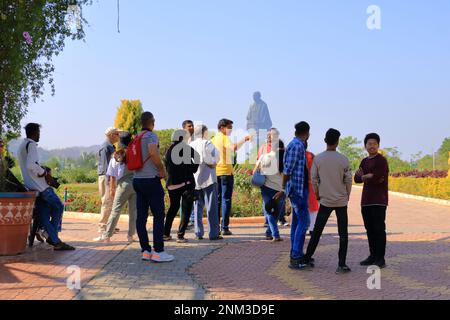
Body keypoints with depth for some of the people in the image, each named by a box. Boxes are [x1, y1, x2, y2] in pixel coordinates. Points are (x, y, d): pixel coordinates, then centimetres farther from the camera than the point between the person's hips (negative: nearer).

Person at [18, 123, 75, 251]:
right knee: (58, 206, 0)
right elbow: (31, 165, -24)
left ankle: (55, 241, 6)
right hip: (39, 184, -9)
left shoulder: (22, 146, 20)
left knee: (44, 214, 5)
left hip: (30, 185, 9)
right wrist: (45, 174, -12)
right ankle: (53, 238, 3)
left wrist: (42, 170, 13)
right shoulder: (31, 145, -12)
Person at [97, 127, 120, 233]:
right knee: (107, 202, -8)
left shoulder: (111, 147, 18)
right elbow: (105, 164, -17)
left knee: (111, 202, 11)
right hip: (106, 177, -10)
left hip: (111, 177, 10)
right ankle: (103, 226, -4)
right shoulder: (105, 147, -11)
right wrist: (108, 180, -22)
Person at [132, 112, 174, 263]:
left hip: (137, 180, 8)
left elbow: (131, 158, 19)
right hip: (151, 179, -8)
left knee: (141, 216, 6)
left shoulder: (136, 138, 15)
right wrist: (162, 169, -14)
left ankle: (145, 251, 9)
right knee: (159, 216, -3)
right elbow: (153, 152, -27)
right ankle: (158, 252, -5)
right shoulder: (151, 136, -9)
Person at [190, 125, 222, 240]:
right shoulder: (207, 144, -7)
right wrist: (213, 163, 8)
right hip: (208, 178, -5)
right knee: (212, 206, -2)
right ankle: (213, 233, -3)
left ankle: (199, 233, 10)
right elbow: (216, 157, -10)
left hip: (195, 179, 5)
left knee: (198, 206, 11)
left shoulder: (190, 145, 8)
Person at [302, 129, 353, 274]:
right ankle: (341, 264, 0)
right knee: (343, 234, 3)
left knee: (317, 231, 13)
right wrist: (347, 195, 12)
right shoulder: (343, 159, -7)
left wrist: (317, 194, 14)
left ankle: (307, 258, 21)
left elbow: (314, 179, 0)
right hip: (341, 201, -1)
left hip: (325, 200, 1)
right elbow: (348, 180, -3)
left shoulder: (318, 159, -5)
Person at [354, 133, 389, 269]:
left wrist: (364, 177, -1)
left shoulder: (381, 160, -5)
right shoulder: (364, 161, 17)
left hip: (379, 200, -7)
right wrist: (370, 177, -11)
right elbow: (357, 178, 7)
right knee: (369, 229, 10)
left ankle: (380, 259, -4)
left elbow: (377, 177, -19)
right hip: (366, 200, 7)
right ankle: (373, 256, 19)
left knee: (379, 229, -7)